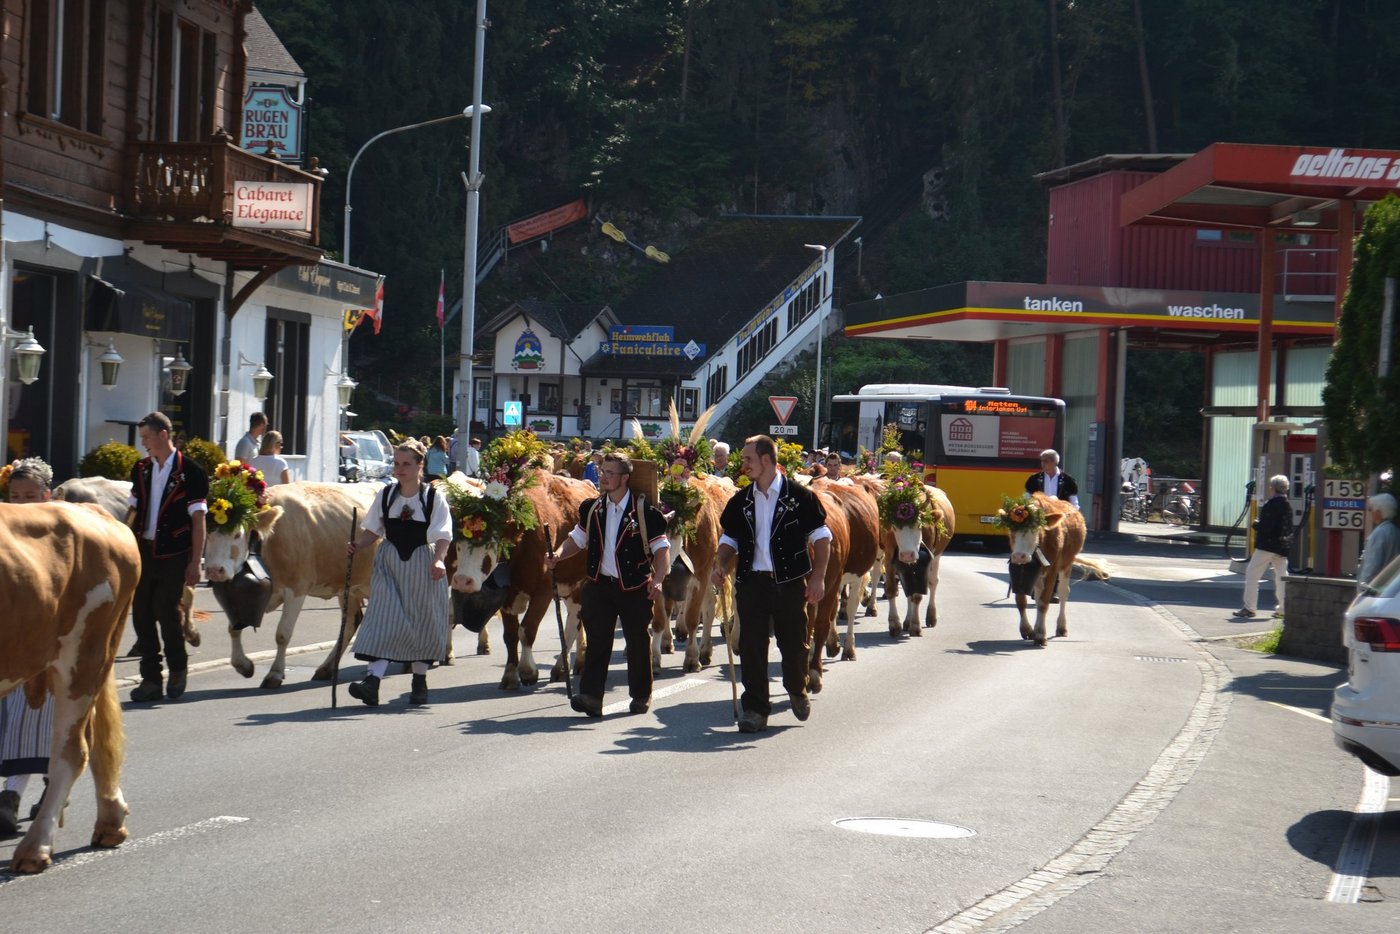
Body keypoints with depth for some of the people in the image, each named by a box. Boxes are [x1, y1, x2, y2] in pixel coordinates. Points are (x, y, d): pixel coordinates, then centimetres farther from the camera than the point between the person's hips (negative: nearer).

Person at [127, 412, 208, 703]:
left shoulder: (189, 471, -7)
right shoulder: (142, 469, 10)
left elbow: (198, 519, -7)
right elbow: (133, 511, 17)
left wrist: (195, 562, -10)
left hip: (173, 555, -5)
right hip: (143, 550, 5)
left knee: (167, 613, -6)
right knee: (141, 614, 3)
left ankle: (177, 670, 18)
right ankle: (150, 679, 12)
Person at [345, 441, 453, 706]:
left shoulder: (433, 498, -4)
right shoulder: (386, 495, 6)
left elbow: (442, 536, -10)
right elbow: (372, 530, 9)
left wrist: (439, 560, -27)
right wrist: (356, 544, -10)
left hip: (424, 566, -2)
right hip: (389, 564, 2)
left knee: (421, 622, 7)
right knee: (385, 619, -11)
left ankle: (420, 682, 24)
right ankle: (373, 681, -22)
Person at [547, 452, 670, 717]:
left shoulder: (645, 511, -8)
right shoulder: (592, 509, 6)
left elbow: (662, 548, -6)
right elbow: (577, 539, 17)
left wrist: (657, 580, -18)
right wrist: (558, 556, -1)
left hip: (635, 588, -3)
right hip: (599, 584, 3)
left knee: (638, 642, 7)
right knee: (597, 641, -5)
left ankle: (641, 696, 22)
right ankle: (591, 696, -10)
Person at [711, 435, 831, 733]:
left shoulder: (800, 496, -3)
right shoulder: (740, 501, 9)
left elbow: (821, 537, 0)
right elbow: (730, 540, 16)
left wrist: (818, 576, -8)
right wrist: (721, 566, -2)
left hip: (790, 582, -3)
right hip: (751, 582, 3)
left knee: (794, 642, 6)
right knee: (751, 646, -1)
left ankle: (797, 691, 35)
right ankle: (755, 710, 5)